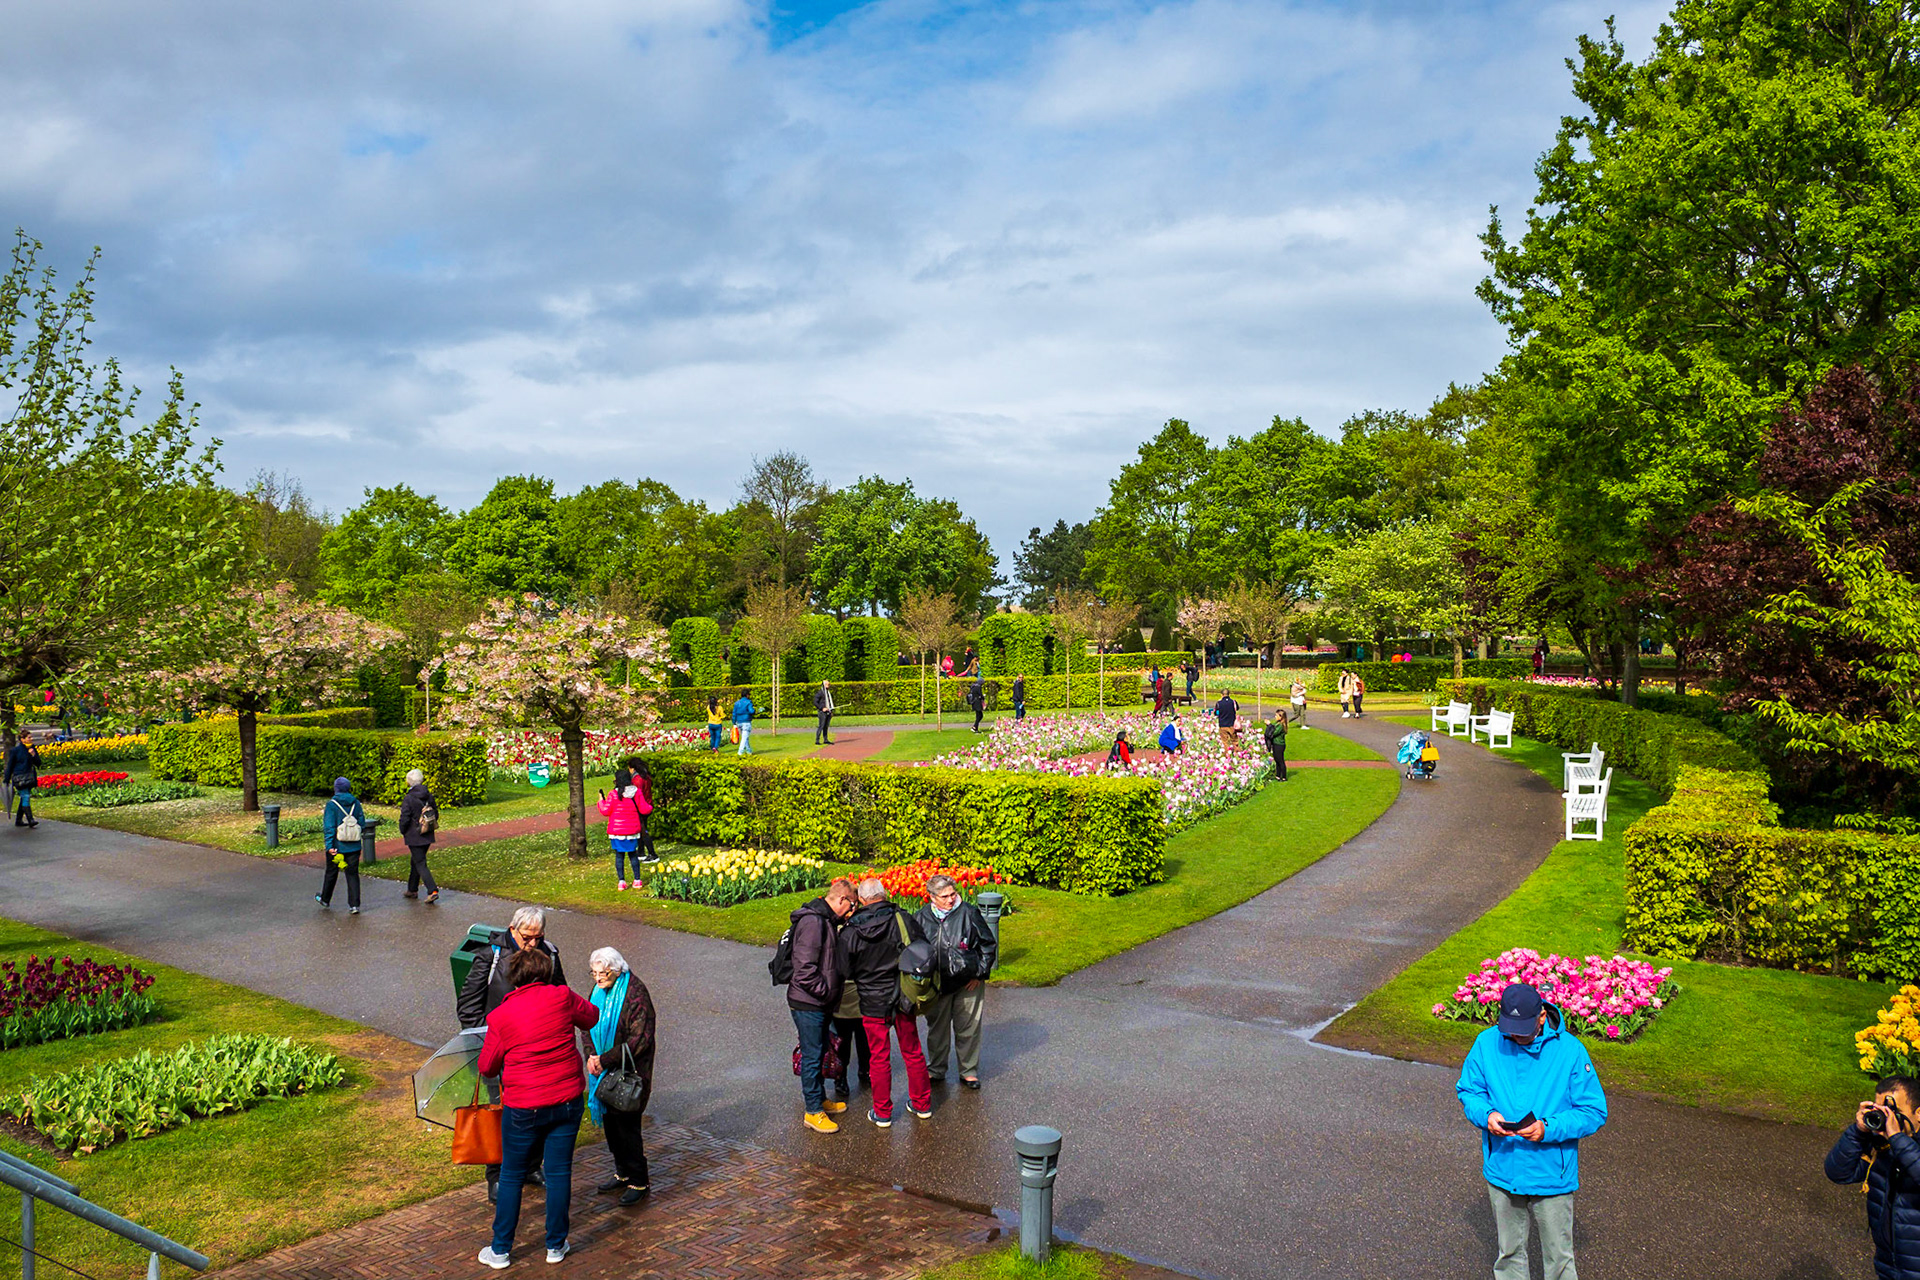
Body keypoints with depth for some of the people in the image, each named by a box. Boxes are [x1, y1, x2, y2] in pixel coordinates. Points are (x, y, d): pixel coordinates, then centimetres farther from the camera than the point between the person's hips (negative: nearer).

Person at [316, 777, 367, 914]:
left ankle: (325, 899, 36)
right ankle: (354, 905, -1)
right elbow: (362, 825, 2)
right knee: (352, 874, 5)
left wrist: (329, 845, -17)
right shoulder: (356, 803, 0)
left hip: (337, 846, -2)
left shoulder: (332, 805, -11)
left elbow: (329, 827, -16)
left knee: (331, 873, 16)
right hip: (354, 847, 2)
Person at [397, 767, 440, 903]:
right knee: (415, 861, 22)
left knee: (420, 864, -4)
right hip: (427, 836, 6)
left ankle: (433, 891, -15)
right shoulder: (429, 796, 1)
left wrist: (403, 832, 2)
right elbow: (436, 814, 8)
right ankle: (412, 890, 33)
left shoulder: (408, 799, -17)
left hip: (414, 837, -6)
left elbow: (404, 819, -16)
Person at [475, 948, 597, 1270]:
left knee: (511, 1177, 13)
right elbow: (591, 1017, 12)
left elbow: (486, 1068, 1)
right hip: (567, 1101, 2)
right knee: (559, 1172, 11)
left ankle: (501, 1250, 22)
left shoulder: (501, 1016, -9)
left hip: (523, 1107, -1)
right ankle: (556, 1245, 21)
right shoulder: (561, 996, -6)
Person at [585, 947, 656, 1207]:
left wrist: (605, 1059, -19)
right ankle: (623, 1174, 32)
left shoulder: (635, 993, -19)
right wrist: (592, 1056, -6)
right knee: (609, 1122, 15)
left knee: (627, 1125, -4)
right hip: (604, 1070, 7)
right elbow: (589, 1025, 12)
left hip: (629, 1073, -7)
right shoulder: (598, 991, 5)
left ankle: (639, 1182, 11)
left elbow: (640, 1039, -20)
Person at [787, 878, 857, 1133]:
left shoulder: (827, 920, 12)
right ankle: (813, 1112, 8)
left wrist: (830, 993, 13)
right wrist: (825, 991, -17)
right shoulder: (813, 921, -21)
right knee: (812, 1056, -1)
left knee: (820, 1052, 19)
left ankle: (820, 1099, 32)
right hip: (807, 1004, -10)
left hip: (821, 1004, 10)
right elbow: (805, 967, -26)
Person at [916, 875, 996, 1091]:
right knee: (937, 1029, 14)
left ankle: (969, 1072, 25)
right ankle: (936, 1071, 32)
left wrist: (979, 973, -4)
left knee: (968, 1029, 8)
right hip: (937, 984, 2)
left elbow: (989, 944, -1)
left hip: (968, 984, -2)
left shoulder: (969, 913, -10)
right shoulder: (922, 919, -4)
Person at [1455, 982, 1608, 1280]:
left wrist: (1548, 1129, -25)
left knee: (1559, 1256, 14)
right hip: (1502, 1172, 2)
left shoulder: (1569, 1050, -15)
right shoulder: (1487, 1043, -7)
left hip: (1552, 1175, -2)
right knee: (1509, 1250, 20)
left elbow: (1594, 1112, -11)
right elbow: (1468, 1090, 4)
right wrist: (1486, 1114, -18)